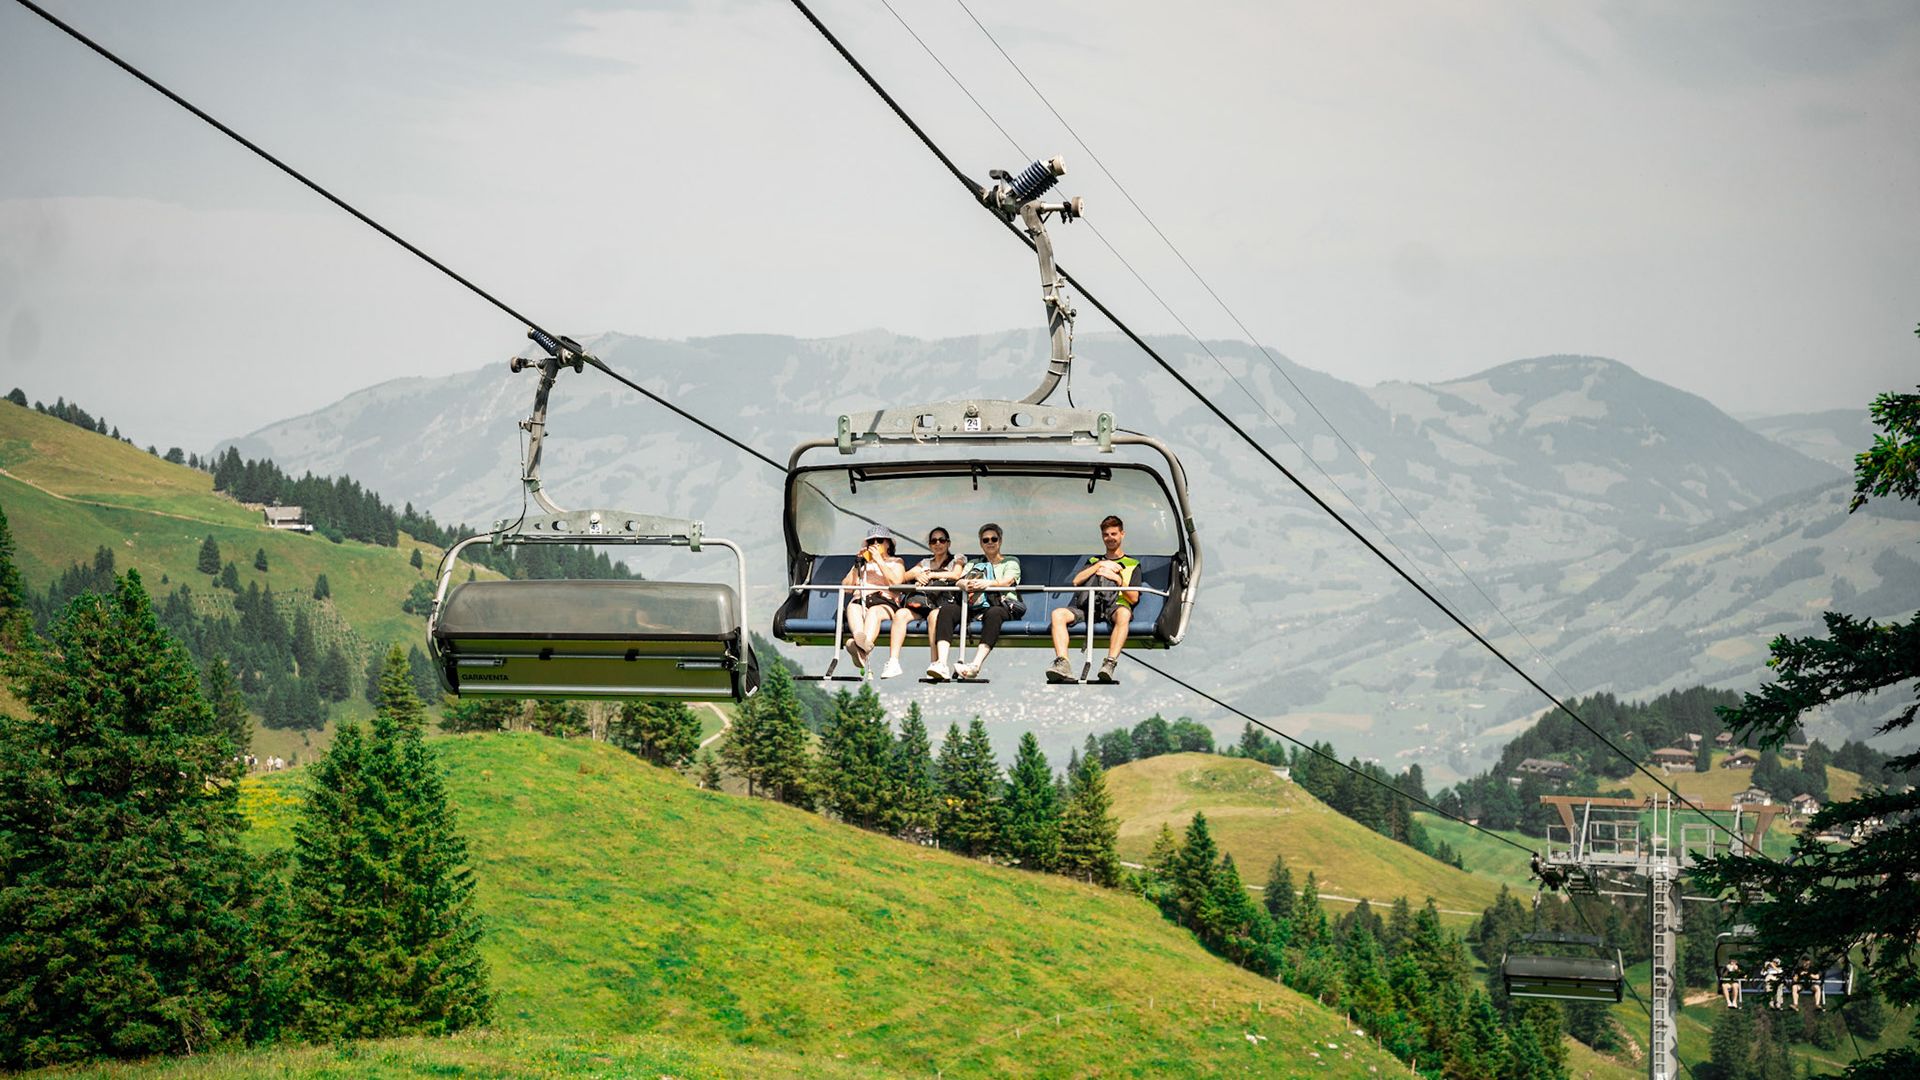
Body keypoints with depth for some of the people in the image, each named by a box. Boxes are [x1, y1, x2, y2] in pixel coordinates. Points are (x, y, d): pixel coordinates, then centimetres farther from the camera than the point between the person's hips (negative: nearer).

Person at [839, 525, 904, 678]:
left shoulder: (895, 562, 26)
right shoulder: (862, 563, 34)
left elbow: (896, 582, 2)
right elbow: (845, 586, 19)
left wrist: (879, 560, 1)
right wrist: (857, 564, 9)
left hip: (885, 603, -2)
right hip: (860, 601, 2)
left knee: (873, 611, -39)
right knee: (853, 608, -36)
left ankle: (862, 649, -69)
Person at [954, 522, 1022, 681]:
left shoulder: (1010, 562, 21)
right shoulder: (974, 565, 32)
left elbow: (1007, 582, -1)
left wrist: (988, 583, -21)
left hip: (1003, 607, -3)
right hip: (975, 608, 3)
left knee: (993, 613, -41)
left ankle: (976, 665, -60)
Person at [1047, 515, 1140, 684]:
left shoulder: (1132, 564, 24)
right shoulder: (1094, 560, 33)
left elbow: (1134, 597, 10)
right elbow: (1076, 581, 14)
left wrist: (1117, 579, -4)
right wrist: (1099, 566, 7)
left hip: (1115, 607, -3)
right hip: (1089, 606, 3)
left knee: (1124, 614, -42)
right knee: (1058, 614, -26)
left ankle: (1110, 664, -53)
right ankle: (1062, 664, -43)